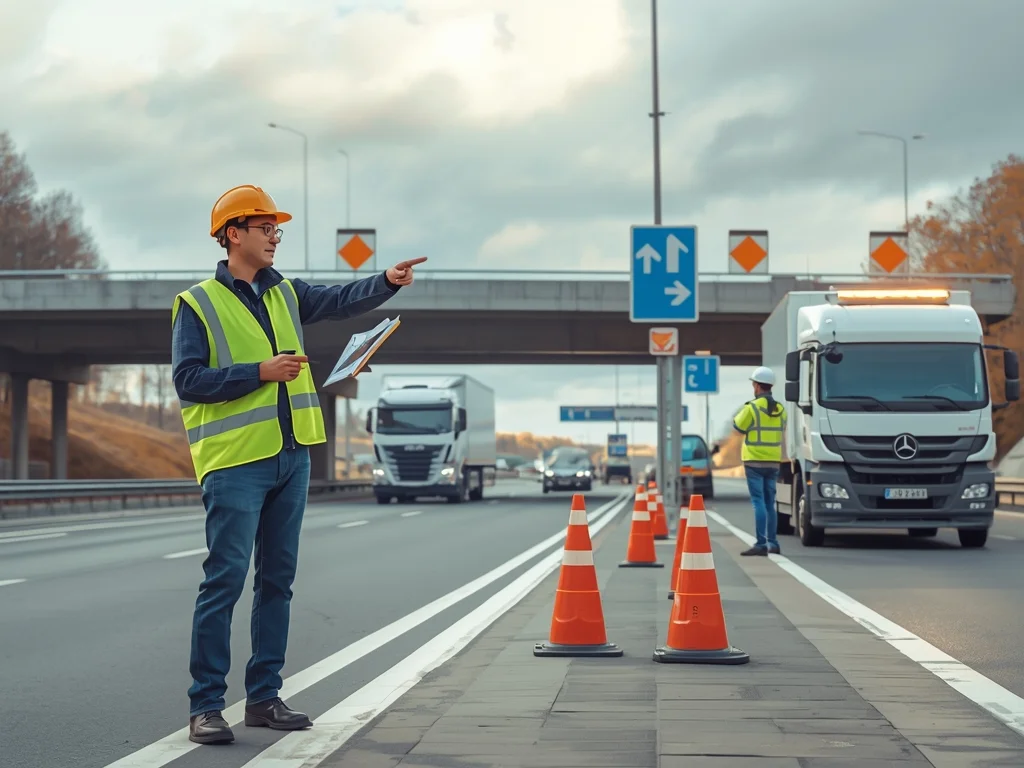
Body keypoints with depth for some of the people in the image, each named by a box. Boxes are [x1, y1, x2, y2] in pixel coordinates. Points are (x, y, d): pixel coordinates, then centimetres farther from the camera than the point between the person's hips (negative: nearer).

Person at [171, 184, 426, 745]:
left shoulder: (284, 294, 15)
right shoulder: (198, 305, -4)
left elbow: (341, 301, 2)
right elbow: (187, 380, -12)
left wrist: (387, 282, -16)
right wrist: (261, 371, -17)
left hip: (290, 457, 7)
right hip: (235, 463, -7)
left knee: (277, 579, 10)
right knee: (225, 580, -9)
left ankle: (264, 697, 18)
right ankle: (206, 706, -4)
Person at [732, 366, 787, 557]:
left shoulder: (752, 407, -13)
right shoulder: (780, 409, 6)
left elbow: (738, 427, -3)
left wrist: (742, 412, 13)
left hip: (754, 461, -6)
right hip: (773, 462, 6)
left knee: (758, 502, -7)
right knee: (770, 503, 14)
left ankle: (761, 544, -13)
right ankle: (773, 543, 17)